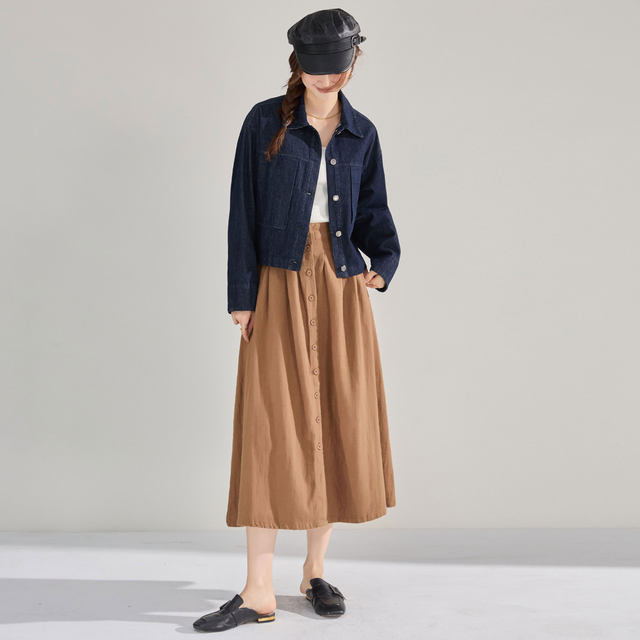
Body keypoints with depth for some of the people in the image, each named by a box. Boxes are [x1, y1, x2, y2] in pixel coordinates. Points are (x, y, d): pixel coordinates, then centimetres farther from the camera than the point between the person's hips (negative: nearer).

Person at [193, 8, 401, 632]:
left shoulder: (361, 133, 10)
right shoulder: (266, 122, 2)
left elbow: (372, 211, 14)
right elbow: (243, 212, -1)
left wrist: (384, 263, -7)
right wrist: (241, 297, -6)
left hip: (342, 289, 3)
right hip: (281, 287, -3)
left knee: (339, 422, 4)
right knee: (274, 425, -6)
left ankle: (316, 570, 20)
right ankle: (259, 592, 1)